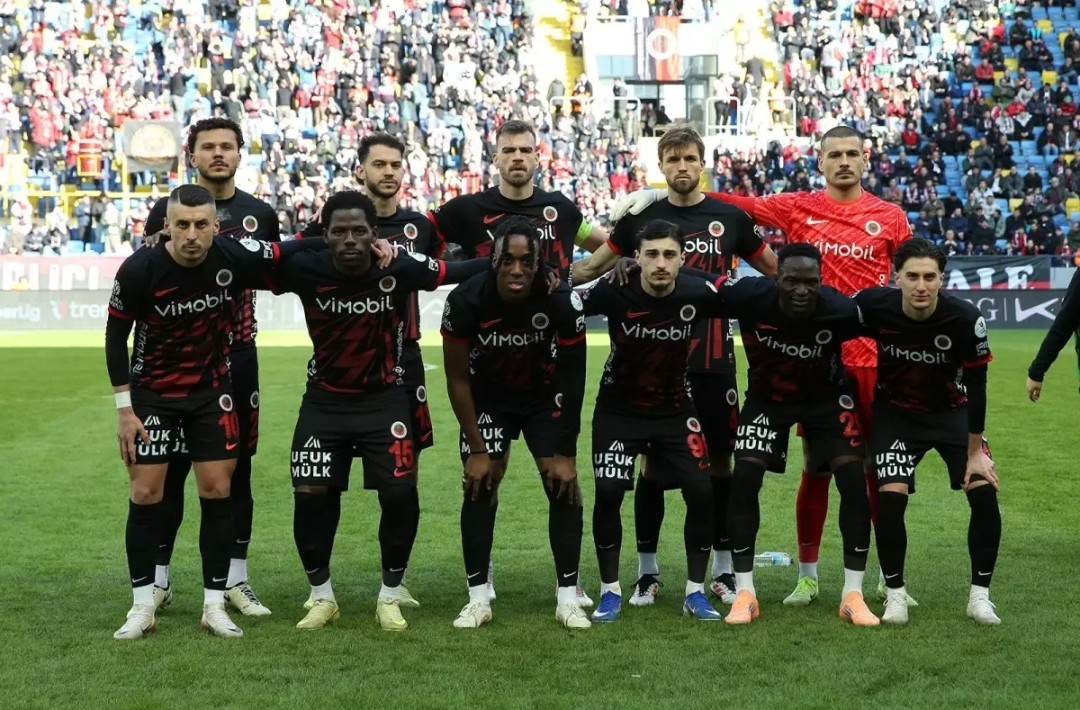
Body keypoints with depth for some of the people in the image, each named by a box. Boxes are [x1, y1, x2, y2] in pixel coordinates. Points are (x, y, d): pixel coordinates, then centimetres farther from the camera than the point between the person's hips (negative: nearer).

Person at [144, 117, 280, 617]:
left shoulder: (260, 215, 8)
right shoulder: (167, 210, 1)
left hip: (237, 359, 2)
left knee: (236, 469, 7)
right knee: (170, 469, 1)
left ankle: (235, 580, 14)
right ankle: (157, 580, 9)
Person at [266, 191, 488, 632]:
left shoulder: (399, 270, -17)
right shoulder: (307, 270, -17)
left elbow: (460, 272, -8)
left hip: (383, 399, -1)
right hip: (325, 400, 1)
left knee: (400, 494, -9)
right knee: (310, 494, -5)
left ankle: (390, 597, 12)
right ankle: (321, 597, 16)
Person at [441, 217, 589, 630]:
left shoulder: (561, 301, -29)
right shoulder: (466, 301, -29)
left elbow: (571, 379, -15)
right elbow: (458, 379, -15)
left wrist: (566, 452, -12)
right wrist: (476, 449, -14)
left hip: (544, 395, 0)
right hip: (488, 397, 0)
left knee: (563, 485, -7)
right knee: (479, 486, -7)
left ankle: (567, 597, 1)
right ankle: (478, 599, 2)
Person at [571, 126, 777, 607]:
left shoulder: (730, 218, 5)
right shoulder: (641, 218, 4)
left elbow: (775, 270, 14)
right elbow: (593, 265, 9)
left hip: (714, 360, 0)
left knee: (719, 459, 5)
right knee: (653, 460, 3)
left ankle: (722, 569, 16)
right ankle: (647, 571, 13)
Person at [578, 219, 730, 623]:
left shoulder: (698, 294, -17)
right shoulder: (614, 292, -22)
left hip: (675, 409, 2)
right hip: (619, 408, -1)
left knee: (701, 493, -7)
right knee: (608, 493, -11)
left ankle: (695, 592, 9)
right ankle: (610, 592, 6)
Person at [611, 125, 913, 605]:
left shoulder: (889, 217, 5)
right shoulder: (797, 207, 4)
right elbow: (734, 204, 0)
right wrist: (658, 194, -7)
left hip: (872, 357, 0)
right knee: (815, 466, 6)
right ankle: (807, 577, 16)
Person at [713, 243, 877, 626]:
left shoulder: (840, 310, -33)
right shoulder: (751, 296, -31)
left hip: (825, 396, 0)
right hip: (767, 396, 1)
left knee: (854, 480, -12)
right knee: (744, 478, -12)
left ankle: (853, 594, 0)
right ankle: (744, 593, 0)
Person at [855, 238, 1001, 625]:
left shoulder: (966, 319, -25)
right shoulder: (873, 306, -25)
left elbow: (976, 387, -16)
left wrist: (975, 452, -12)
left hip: (952, 410, 0)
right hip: (895, 412, 0)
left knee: (984, 493, -12)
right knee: (890, 498, -16)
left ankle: (979, 596, 3)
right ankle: (895, 594, 3)